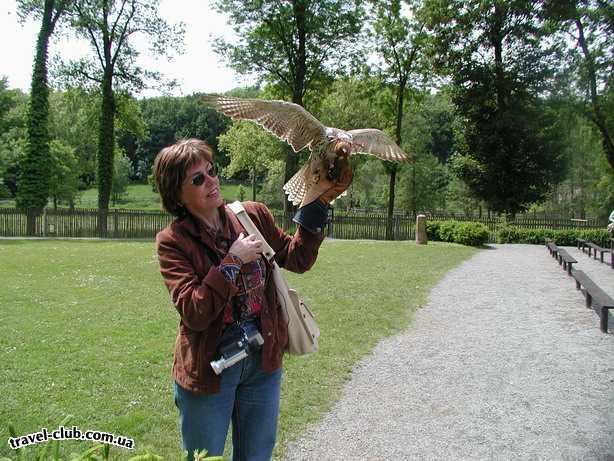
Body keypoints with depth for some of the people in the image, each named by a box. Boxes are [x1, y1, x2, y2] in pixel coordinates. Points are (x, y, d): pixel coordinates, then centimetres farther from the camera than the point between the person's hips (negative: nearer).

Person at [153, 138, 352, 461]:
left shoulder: (254, 215, -3)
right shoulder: (172, 240, -13)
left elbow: (297, 259, 2)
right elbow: (194, 313, -21)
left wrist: (315, 202, -6)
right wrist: (233, 262, -24)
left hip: (263, 363, 4)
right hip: (208, 369, -3)